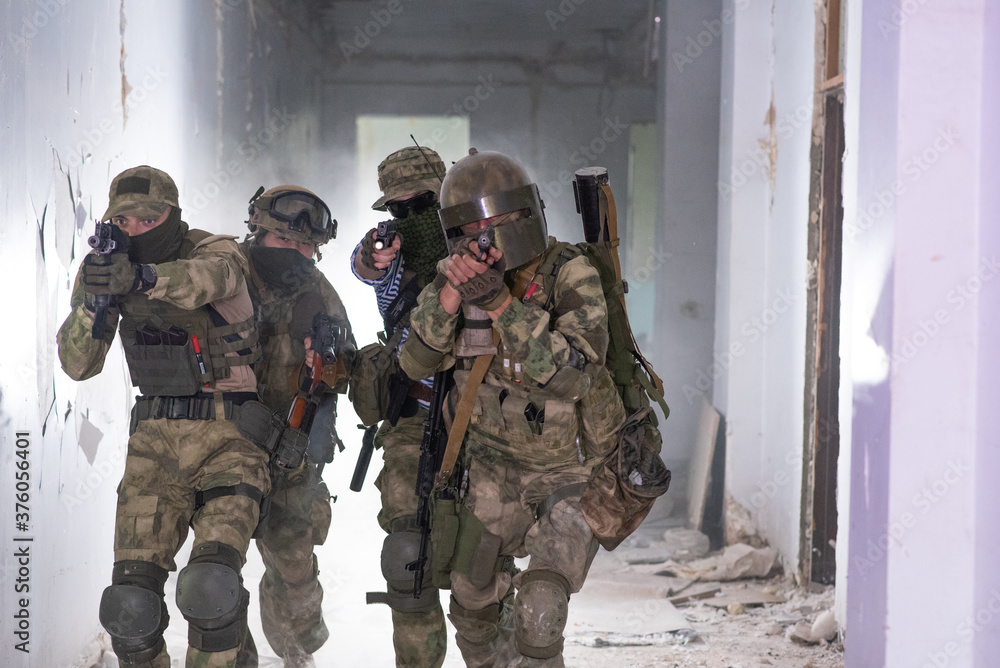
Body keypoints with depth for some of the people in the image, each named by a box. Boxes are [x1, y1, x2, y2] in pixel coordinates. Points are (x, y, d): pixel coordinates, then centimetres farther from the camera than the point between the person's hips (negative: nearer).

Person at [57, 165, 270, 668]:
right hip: (156, 440, 4)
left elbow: (207, 279, -37)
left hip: (228, 438, -4)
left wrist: (143, 277, -57)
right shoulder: (107, 264, 2)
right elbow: (78, 364, -4)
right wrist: (97, 301, -24)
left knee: (210, 586, -24)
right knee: (131, 599, -8)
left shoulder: (216, 252, -11)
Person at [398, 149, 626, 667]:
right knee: (472, 607, 17)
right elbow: (417, 362, -15)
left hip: (571, 468, -5)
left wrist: (500, 303, -41)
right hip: (494, 469, 5)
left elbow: (568, 375, -35)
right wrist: (448, 294, -31)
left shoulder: (571, 279, -22)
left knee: (538, 609, -22)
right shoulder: (458, 279, -8)